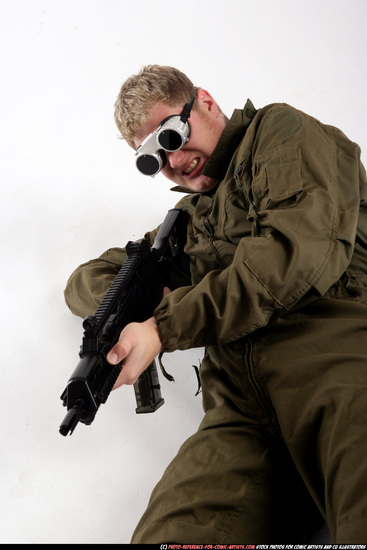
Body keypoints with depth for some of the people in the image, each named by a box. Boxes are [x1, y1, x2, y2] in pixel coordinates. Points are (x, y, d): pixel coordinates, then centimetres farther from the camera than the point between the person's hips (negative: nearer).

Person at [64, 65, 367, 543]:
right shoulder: (190, 220, 33)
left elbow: (304, 248, -5)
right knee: (173, 534, -24)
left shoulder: (280, 130, 15)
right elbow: (88, 279, 38)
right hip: (244, 409, 5)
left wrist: (164, 328, -4)